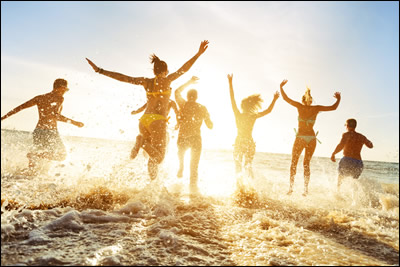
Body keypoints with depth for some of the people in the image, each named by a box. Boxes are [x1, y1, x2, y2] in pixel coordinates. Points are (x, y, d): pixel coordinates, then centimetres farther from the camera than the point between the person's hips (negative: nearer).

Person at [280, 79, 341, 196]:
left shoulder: (300, 107, -3)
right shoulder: (316, 108, 2)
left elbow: (285, 98, -1)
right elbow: (333, 107, 6)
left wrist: (281, 86, 10)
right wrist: (338, 99, 23)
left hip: (300, 137, -3)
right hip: (312, 138, 3)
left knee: (293, 163, 9)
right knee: (307, 164, 13)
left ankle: (291, 187, 1)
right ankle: (306, 189, 9)